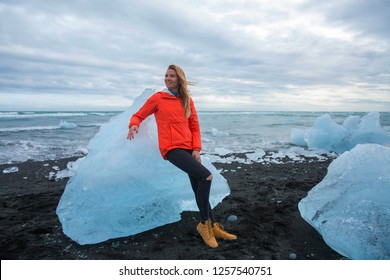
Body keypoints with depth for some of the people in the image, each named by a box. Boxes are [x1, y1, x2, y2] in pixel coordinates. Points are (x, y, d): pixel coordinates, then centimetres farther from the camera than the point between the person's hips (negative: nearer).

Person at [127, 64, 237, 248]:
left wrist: (196, 149, -1)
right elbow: (138, 116, 8)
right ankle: (204, 223, -4)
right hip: (172, 148, -5)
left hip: (189, 148, 5)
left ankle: (212, 226, 22)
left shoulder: (187, 100, 13)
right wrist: (134, 125, -16)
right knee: (206, 176, -21)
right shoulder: (157, 98, 3)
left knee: (199, 187, 7)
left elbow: (194, 126, 12)